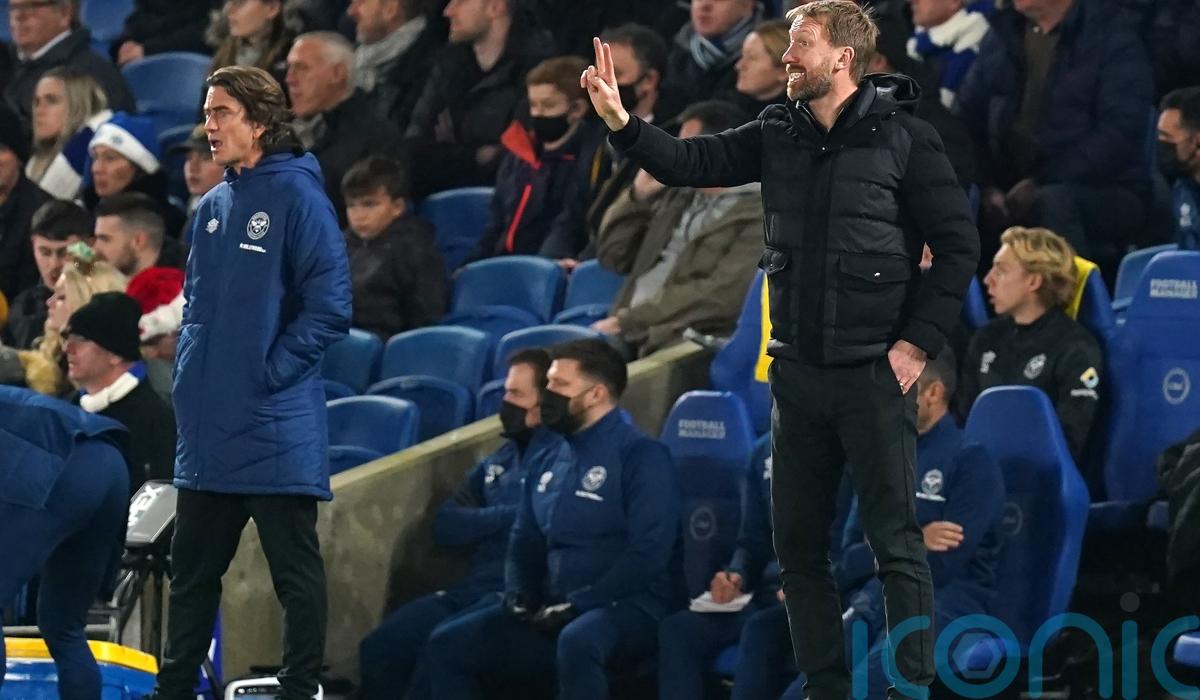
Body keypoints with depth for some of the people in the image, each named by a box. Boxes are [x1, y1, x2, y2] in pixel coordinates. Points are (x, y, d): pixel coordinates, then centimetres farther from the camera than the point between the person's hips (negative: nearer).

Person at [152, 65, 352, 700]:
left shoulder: (297, 196, -9)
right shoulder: (212, 208, 12)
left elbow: (328, 309, -14)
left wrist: (270, 373, -14)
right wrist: (190, 374, 8)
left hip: (275, 431, -7)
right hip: (207, 429, 8)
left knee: (296, 572, 1)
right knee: (191, 570, 14)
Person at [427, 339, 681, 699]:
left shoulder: (640, 456, -8)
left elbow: (649, 552, -17)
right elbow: (525, 542, 23)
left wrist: (579, 605, -19)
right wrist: (518, 595, 1)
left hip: (627, 607, -8)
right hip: (552, 612, 8)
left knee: (576, 642, -41)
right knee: (448, 645, -5)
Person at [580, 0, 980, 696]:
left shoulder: (904, 138, -8)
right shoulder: (777, 134, 6)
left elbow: (958, 243, -7)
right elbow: (689, 163, 2)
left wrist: (919, 343, -11)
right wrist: (621, 121, -15)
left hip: (875, 375, -6)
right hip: (798, 372, 6)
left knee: (895, 542, -3)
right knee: (799, 541, 10)